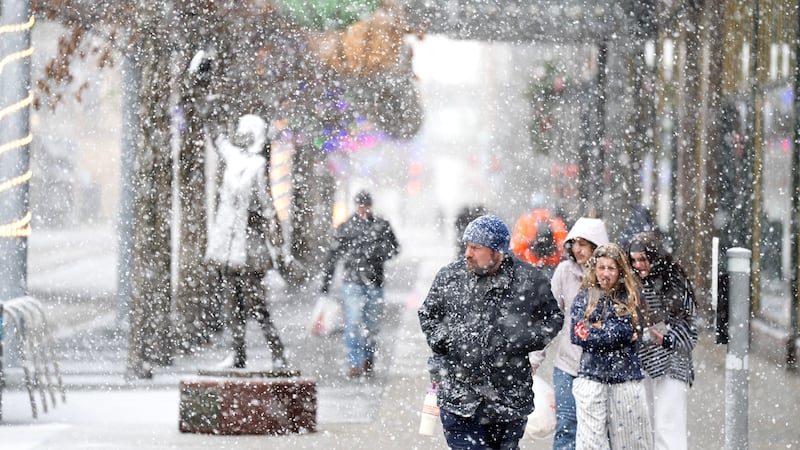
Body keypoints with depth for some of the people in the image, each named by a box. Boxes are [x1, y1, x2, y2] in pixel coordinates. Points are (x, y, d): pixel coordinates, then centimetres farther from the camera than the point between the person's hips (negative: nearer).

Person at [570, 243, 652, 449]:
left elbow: (629, 331, -8)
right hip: (592, 377, 0)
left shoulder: (631, 297, 5)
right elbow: (578, 335, -7)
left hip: (626, 378, 0)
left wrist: (598, 331, -8)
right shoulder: (585, 298, 6)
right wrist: (618, 334, -8)